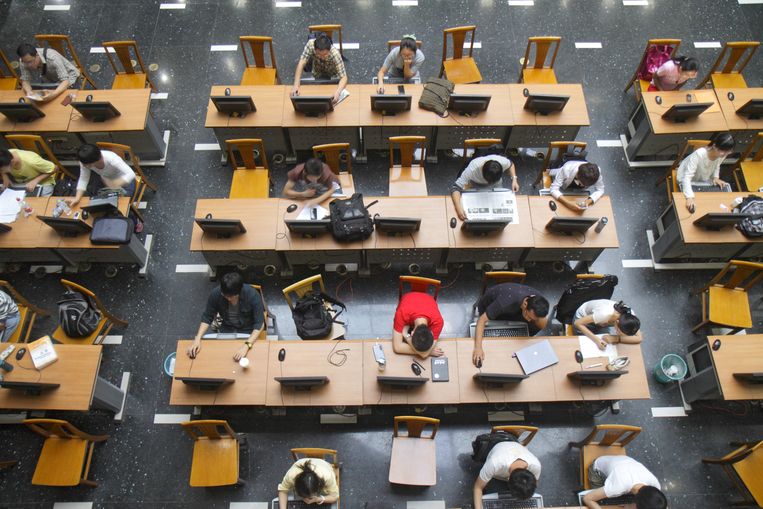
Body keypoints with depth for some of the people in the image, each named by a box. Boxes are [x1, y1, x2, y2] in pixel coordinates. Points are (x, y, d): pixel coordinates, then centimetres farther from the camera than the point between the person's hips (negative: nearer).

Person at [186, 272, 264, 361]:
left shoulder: (252, 295, -28)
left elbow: (259, 323, -27)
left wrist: (246, 345, -40)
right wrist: (197, 339, -22)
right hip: (227, 330, 3)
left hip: (248, 331, -3)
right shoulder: (215, 294, -19)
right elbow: (207, 318, -6)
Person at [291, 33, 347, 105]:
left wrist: (337, 92, -60)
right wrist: (296, 85, -47)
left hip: (332, 76, -2)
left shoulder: (335, 54, -38)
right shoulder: (311, 44, -34)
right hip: (317, 75, 2)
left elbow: (343, 77, -41)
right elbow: (301, 63, -34)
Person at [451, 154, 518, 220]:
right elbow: (455, 188, -45)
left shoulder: (503, 162, -36)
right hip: (475, 184, -2)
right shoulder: (472, 169, -44)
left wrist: (514, 179, -23)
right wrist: (459, 209, -58)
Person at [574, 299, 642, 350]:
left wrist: (616, 338, -42)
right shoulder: (605, 314, -43)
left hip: (600, 323, 4)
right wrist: (596, 339, -43)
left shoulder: (630, 316, -30)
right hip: (582, 318, -4)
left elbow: (638, 338, -29)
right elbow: (578, 323, -35)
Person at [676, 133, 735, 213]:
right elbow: (687, 177, -40)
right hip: (689, 180, -6)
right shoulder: (699, 154, -38)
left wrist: (716, 177, -13)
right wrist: (690, 197, -53)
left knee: (726, 187, -11)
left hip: (704, 179, 6)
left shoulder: (722, 154, -18)